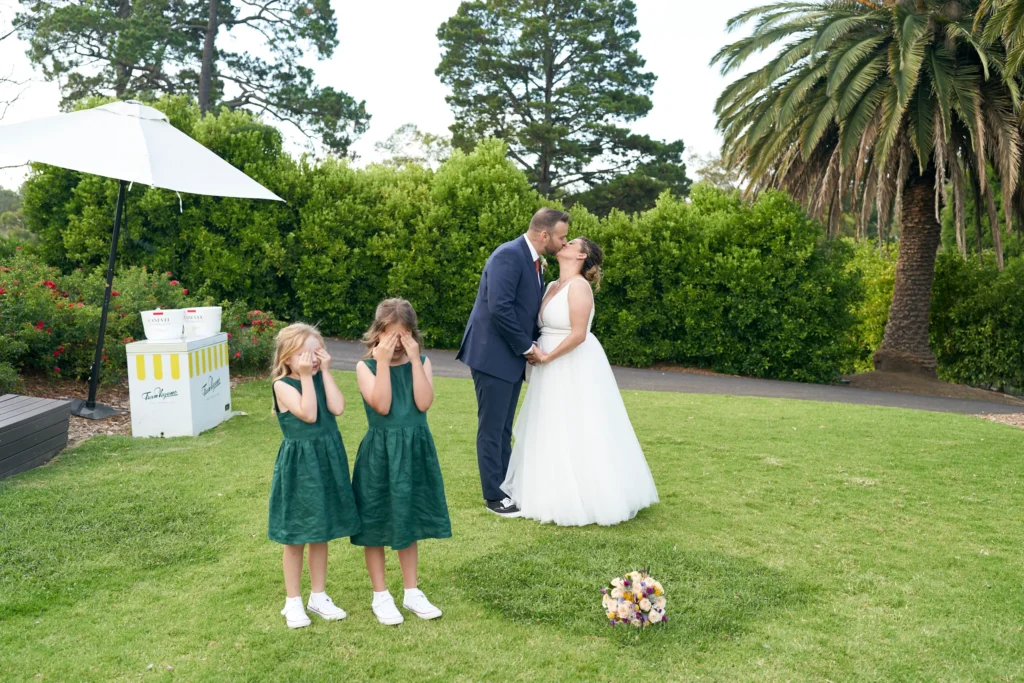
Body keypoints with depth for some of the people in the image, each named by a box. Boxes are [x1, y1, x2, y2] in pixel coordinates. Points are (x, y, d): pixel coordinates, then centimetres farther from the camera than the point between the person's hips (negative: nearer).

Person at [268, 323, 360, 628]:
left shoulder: (321, 378, 4)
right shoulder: (283, 384, -12)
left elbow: (337, 408, -13)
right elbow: (308, 414, -25)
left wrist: (325, 371, -11)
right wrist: (306, 376, -23)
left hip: (327, 460, 5)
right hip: (298, 464, -5)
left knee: (321, 533, 15)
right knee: (295, 536, 7)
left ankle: (318, 596, 28)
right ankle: (293, 602, 21)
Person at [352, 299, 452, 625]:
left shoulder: (421, 362, 0)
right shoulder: (365, 366, -8)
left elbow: (424, 403, -15)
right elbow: (382, 406, -21)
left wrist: (414, 360, -18)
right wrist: (383, 362, -23)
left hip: (414, 451, 3)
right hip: (380, 453, -3)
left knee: (409, 522, 15)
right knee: (376, 525, 7)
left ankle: (412, 592, 30)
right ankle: (380, 596, 24)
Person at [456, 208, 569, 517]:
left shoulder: (535, 261, 11)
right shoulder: (509, 255, -18)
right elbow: (499, 308, -26)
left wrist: (532, 346, 2)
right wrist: (527, 347, -17)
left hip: (513, 356, 9)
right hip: (493, 355, -9)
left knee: (504, 428, 15)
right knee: (492, 428, 2)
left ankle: (505, 486, 25)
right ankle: (493, 496, 11)